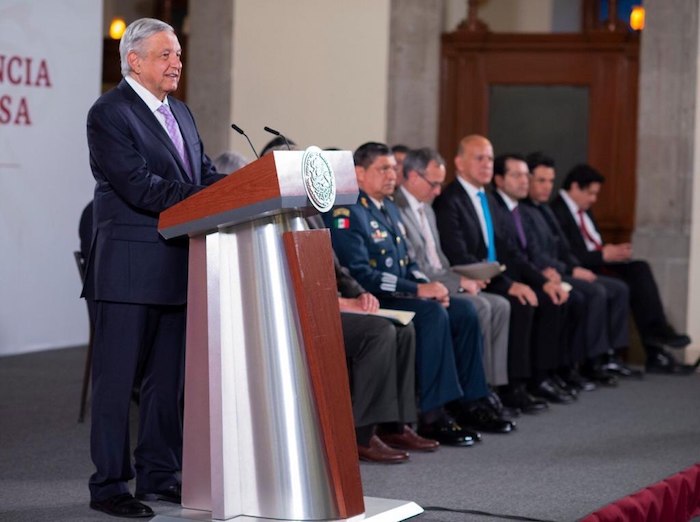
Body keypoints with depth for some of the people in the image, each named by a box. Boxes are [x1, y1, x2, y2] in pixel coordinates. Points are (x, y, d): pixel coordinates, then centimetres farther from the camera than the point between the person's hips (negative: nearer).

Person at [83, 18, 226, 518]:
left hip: (177, 267, 8)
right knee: (117, 378, -2)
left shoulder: (180, 112, 17)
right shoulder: (109, 113, -9)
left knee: (169, 377, 13)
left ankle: (160, 475, 22)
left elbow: (206, 174, 13)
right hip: (130, 267, -8)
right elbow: (139, 186, -19)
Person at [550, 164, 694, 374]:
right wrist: (603, 255, -18)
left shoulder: (584, 210, 18)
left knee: (640, 268, -15)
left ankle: (657, 331, -23)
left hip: (600, 263, 9)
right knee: (631, 286, -23)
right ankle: (655, 354, -17)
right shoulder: (557, 213, -14)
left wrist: (610, 250, 2)